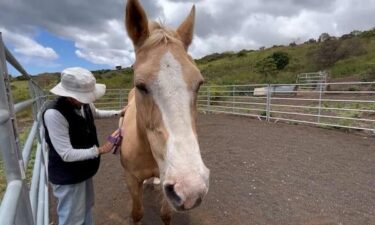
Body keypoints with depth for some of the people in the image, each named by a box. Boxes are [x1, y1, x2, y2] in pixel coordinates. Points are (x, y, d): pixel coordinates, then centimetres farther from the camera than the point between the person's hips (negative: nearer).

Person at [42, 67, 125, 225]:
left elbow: (95, 113, 18)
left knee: (87, 207, 28)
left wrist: (118, 113, 11)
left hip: (84, 170, 8)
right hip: (67, 177, -7)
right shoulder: (54, 113, -30)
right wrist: (99, 150, -23)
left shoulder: (84, 103, -8)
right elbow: (67, 154, -29)